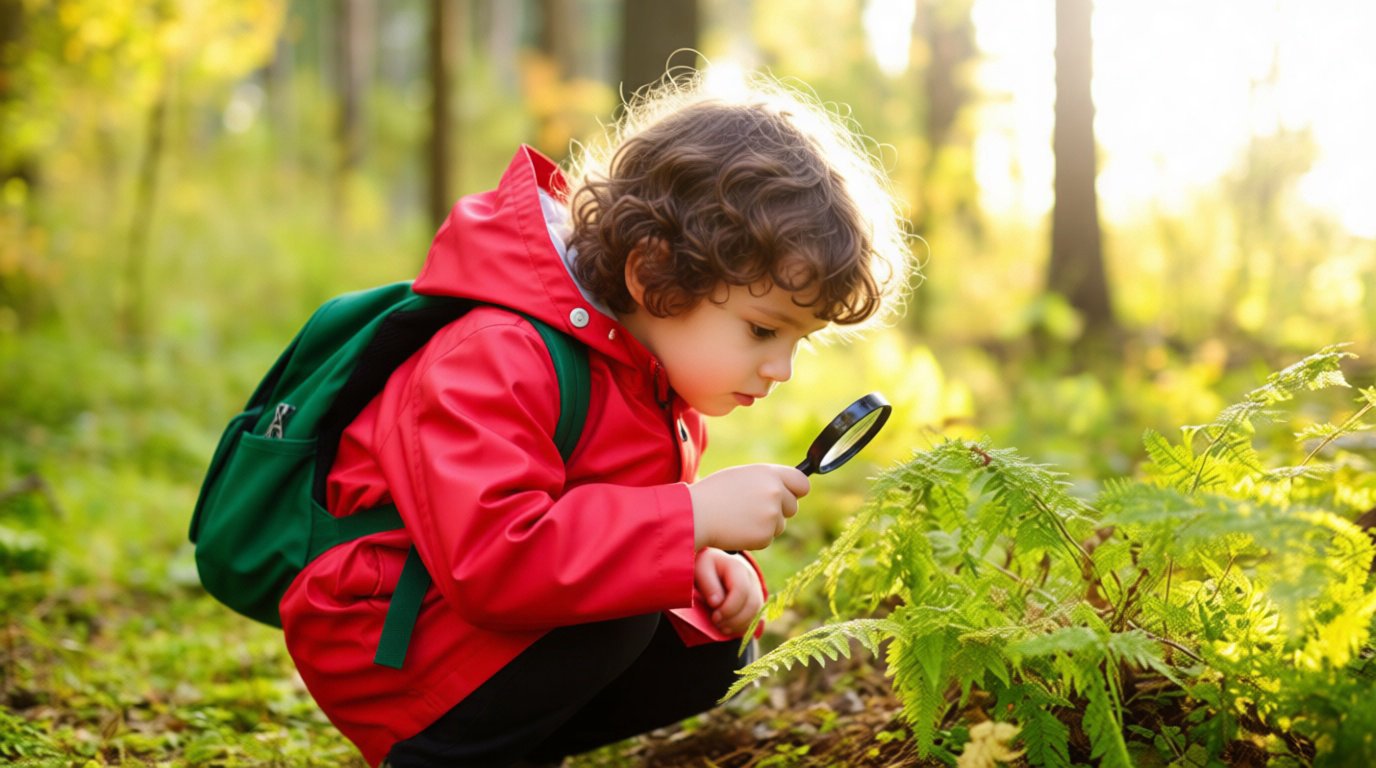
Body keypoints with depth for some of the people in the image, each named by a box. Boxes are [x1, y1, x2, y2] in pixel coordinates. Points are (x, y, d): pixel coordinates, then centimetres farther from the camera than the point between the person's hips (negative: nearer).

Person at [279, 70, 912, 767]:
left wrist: (699, 561, -8)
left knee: (706, 651, 0)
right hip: (382, 649, -9)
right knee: (621, 610, -29)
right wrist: (695, 517, -38)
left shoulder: (650, 365, 3)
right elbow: (492, 556, -41)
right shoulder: (499, 360, -28)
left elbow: (627, 519, 17)